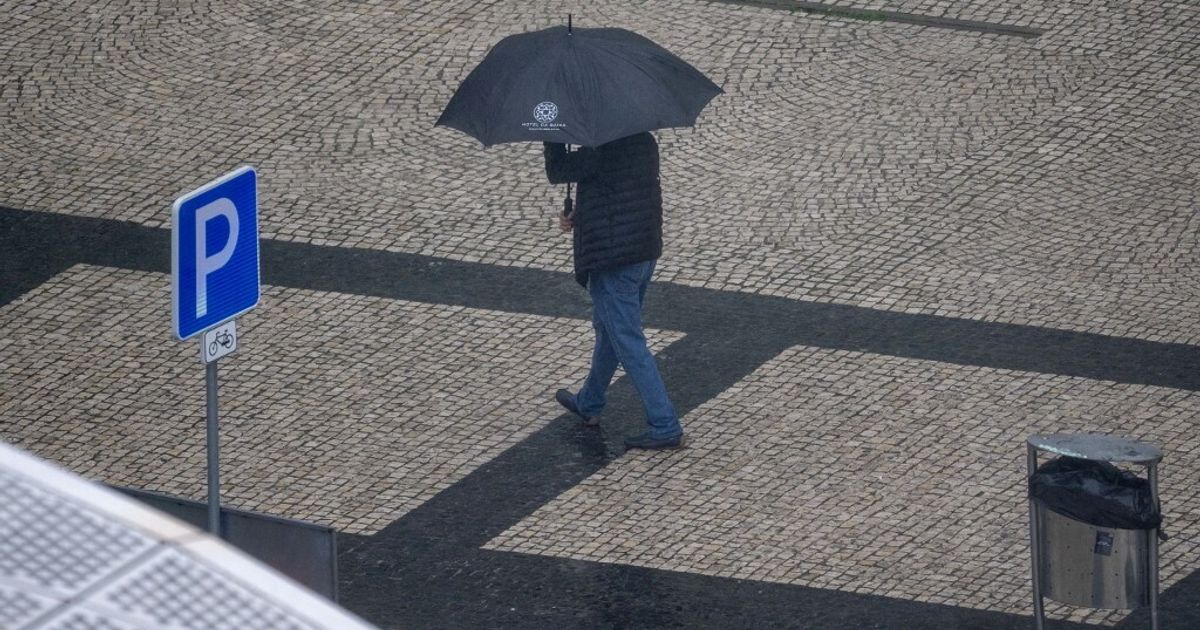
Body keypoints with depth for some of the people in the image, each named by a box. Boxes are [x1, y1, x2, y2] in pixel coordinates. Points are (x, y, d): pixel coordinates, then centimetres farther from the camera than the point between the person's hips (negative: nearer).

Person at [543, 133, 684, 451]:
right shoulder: (645, 142, 4)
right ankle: (589, 404, 44)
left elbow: (557, 171, -14)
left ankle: (665, 427, -3)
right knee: (608, 329, 26)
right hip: (645, 252, 9)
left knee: (629, 344, -3)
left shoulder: (601, 150, -24)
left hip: (612, 262, -9)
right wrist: (578, 217, 12)